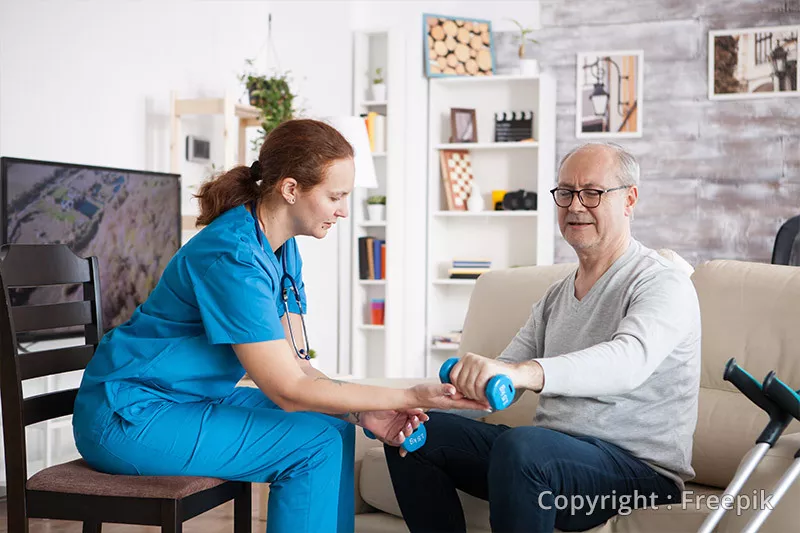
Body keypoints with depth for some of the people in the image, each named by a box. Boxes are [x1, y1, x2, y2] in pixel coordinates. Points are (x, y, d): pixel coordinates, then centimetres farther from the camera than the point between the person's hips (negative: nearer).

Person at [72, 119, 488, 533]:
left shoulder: (284, 250, 3)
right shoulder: (233, 257, -26)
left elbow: (295, 365, 1)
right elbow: (289, 390, -25)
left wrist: (363, 413, -15)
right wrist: (409, 397, -24)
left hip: (190, 400, 9)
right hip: (128, 416, -9)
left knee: (335, 428, 3)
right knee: (313, 445, -17)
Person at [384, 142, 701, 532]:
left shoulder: (663, 284, -9)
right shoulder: (556, 297, 17)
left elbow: (629, 360, -32)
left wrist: (521, 372, -48)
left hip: (640, 468, -7)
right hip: (551, 452, 8)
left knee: (522, 445, -36)